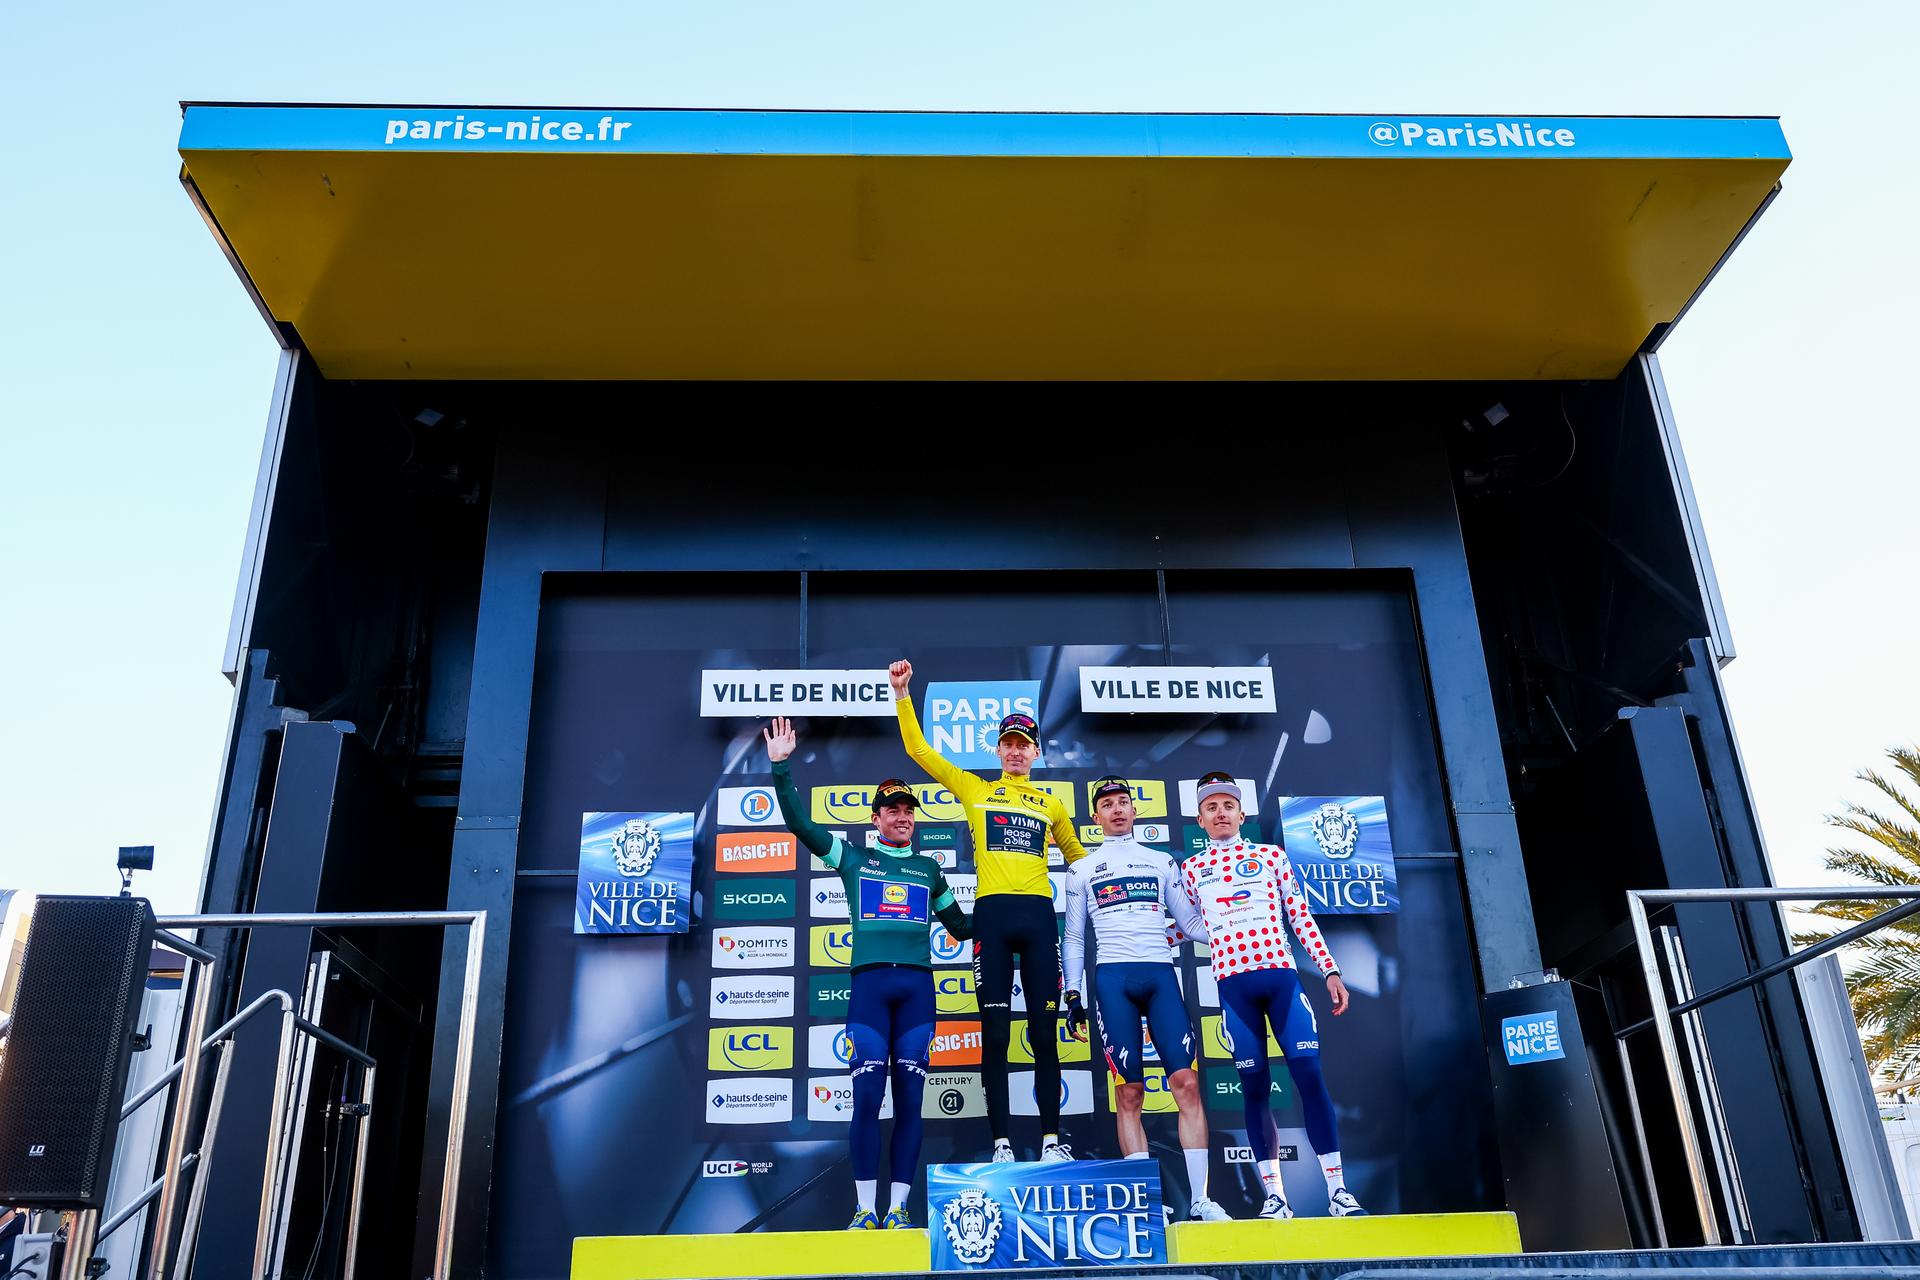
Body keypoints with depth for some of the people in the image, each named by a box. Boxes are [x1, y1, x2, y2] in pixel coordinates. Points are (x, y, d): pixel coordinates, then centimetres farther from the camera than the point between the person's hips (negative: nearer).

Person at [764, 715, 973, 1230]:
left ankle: (899, 1207, 4)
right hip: (869, 981, -2)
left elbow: (959, 925, 31)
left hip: (917, 984, 2)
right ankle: (866, 1209, -2)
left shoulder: (928, 868, 21)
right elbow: (799, 823, 8)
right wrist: (782, 769, 0)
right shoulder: (852, 857, 15)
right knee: (867, 1095, -9)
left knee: (909, 1097, -1)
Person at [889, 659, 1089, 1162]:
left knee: (1044, 1033, 2)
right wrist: (903, 694, 3)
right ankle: (1001, 1143, 6)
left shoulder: (1051, 805, 18)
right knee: (995, 1035, 0)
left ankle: (1051, 1139, 9)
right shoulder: (975, 789, 13)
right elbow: (918, 749, 9)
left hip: (1038, 915, 1)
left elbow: (1077, 856, 30)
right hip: (991, 914, -1)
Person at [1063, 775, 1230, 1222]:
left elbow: (1190, 921, 18)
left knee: (1186, 1081, -10)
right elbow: (1073, 938, 15)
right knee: (1129, 1091, -5)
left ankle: (1201, 1199, -5)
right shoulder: (1082, 870, 15)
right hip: (1112, 979, -1)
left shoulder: (1161, 861, 18)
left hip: (1160, 975, 1)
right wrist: (1073, 995, 6)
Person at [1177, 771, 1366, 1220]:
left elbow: (1301, 917, 10)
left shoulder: (1271, 855, 12)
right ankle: (1274, 1195, 10)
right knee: (1253, 1085, 1)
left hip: (1280, 973, 0)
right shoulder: (1191, 868, 13)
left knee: (1309, 1075, -6)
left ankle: (1338, 1189, 2)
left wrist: (1330, 970, 5)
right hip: (1233, 983, 0)